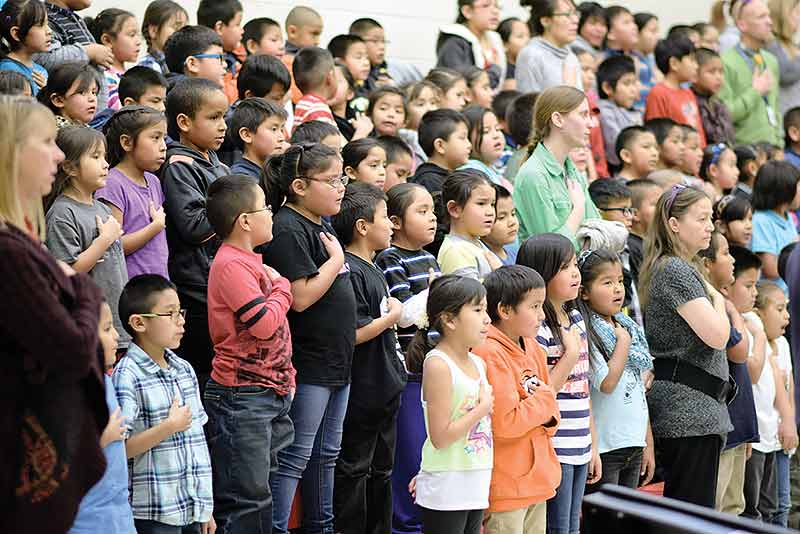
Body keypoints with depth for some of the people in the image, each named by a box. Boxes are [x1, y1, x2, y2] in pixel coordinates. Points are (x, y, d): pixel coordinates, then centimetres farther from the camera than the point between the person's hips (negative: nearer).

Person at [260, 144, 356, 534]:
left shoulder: (321, 226, 13)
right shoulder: (288, 230, -16)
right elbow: (301, 297, -23)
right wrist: (337, 260, -14)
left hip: (335, 361, 10)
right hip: (307, 364, -10)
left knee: (326, 454, 17)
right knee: (294, 457, -5)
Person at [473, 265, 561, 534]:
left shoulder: (534, 350, 10)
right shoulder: (490, 355, -18)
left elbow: (550, 413, 17)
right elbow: (505, 423, -23)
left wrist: (548, 415, -6)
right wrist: (544, 399, -10)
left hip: (536, 479, 9)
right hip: (505, 484, -9)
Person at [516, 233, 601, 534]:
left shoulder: (575, 317, 12)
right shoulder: (536, 329, -15)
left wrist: (593, 446, 18)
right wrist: (571, 353, -16)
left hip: (579, 449, 8)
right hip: (553, 450, -8)